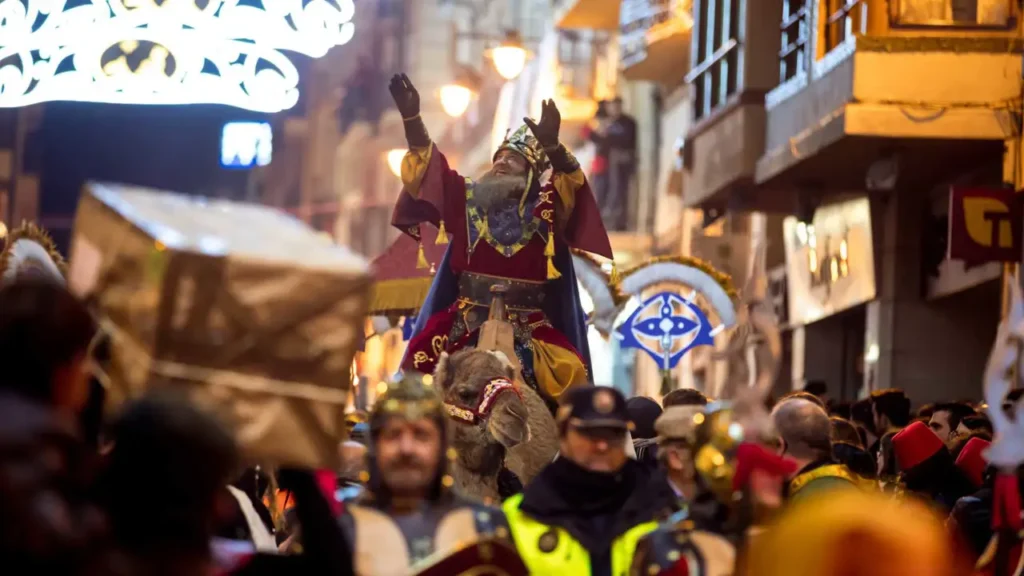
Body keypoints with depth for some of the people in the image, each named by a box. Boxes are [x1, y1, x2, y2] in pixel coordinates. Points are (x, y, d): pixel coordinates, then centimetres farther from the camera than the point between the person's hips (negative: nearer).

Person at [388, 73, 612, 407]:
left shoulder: (545, 210, 6)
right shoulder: (469, 202, 13)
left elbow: (572, 183, -13)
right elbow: (429, 166, 7)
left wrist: (552, 145, -34)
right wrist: (411, 117, -7)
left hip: (529, 332, -2)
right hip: (465, 328, 2)